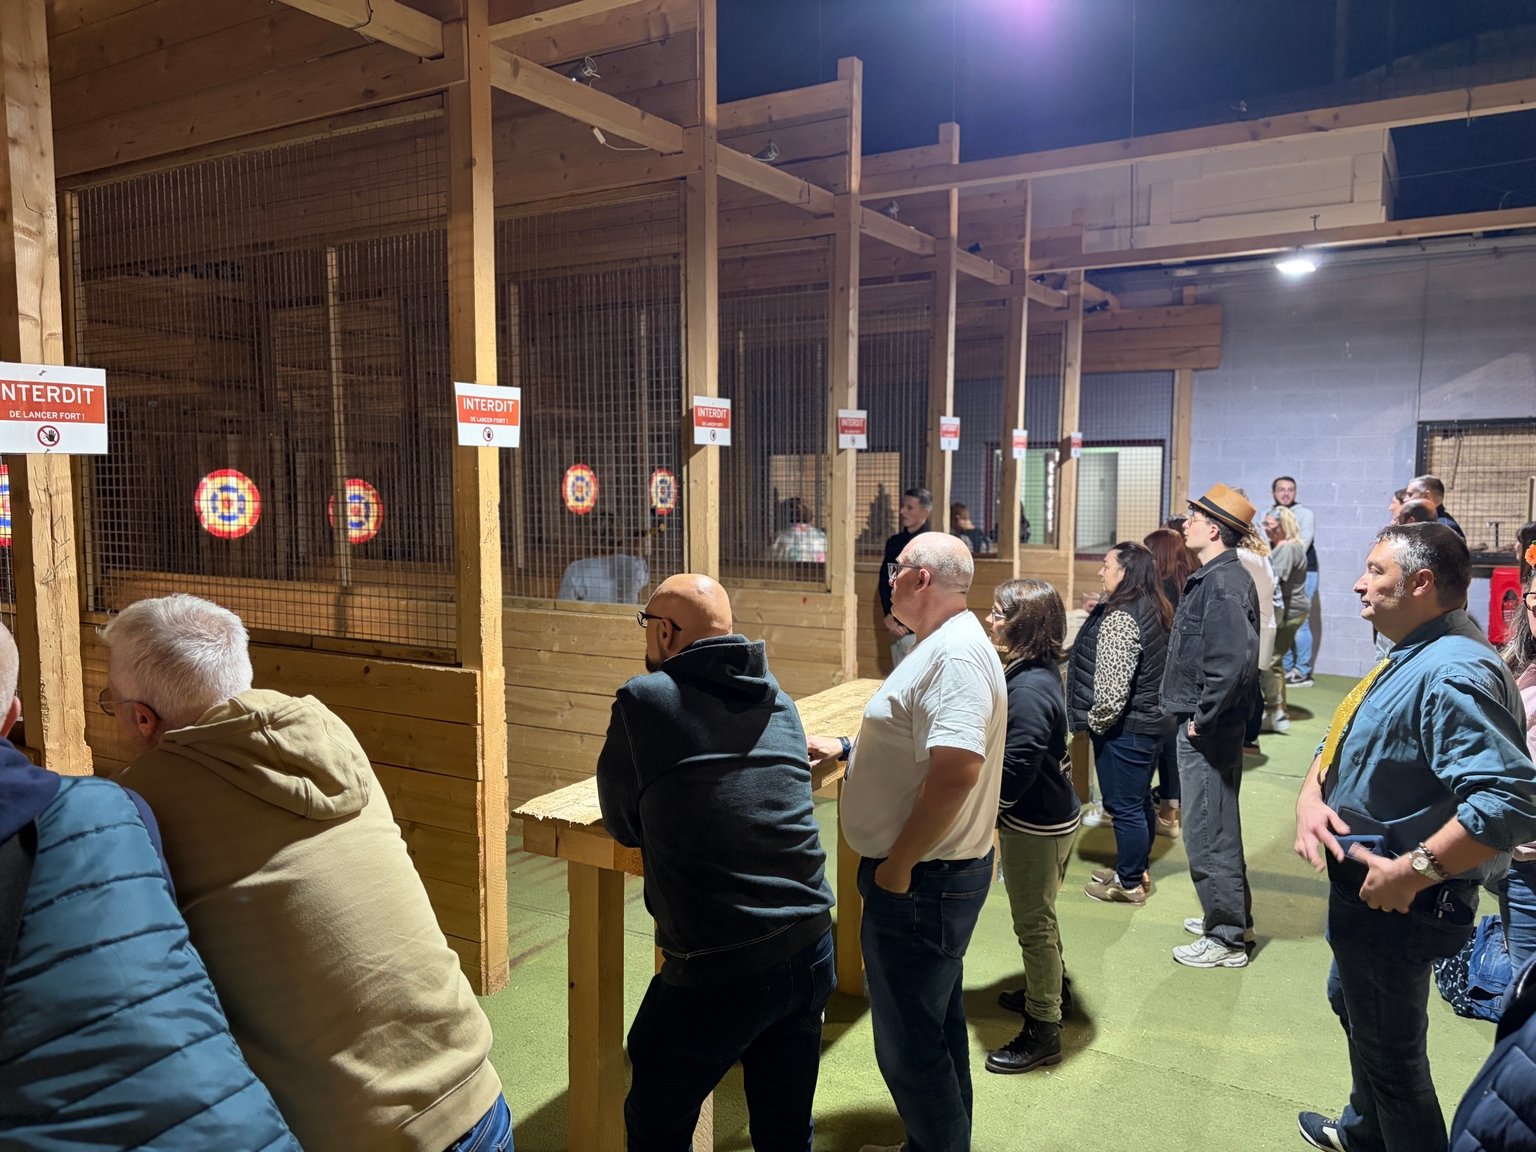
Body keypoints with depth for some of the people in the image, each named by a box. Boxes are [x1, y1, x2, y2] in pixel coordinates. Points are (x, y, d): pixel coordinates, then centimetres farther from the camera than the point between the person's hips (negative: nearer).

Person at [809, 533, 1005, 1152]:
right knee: (936, 1024, 24)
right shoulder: (943, 644, 11)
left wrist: (897, 866, -26)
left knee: (909, 1043, 3)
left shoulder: (956, 653, -24)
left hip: (921, 882, -11)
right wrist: (846, 748, 18)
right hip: (939, 873, 11)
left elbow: (956, 769, -34)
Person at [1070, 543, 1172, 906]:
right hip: (1150, 722, 10)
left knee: (1124, 807, 3)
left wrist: (1096, 723, -13)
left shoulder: (1120, 618, -23)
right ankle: (1137, 870, 35)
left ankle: (1130, 884, 16)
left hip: (1123, 729, -10)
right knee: (1140, 801, 21)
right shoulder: (1155, 610, 7)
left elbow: (1113, 687, -26)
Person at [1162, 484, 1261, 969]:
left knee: (1207, 834, 0)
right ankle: (1230, 916, 36)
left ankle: (1227, 940, 14)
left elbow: (1233, 660, -30)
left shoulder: (1223, 583, -21)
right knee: (1218, 826, 21)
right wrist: (1200, 715, 15)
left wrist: (1203, 719, -21)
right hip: (1204, 723, 11)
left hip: (1209, 729, -11)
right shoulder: (1213, 576, 12)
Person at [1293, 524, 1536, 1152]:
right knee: (1352, 1005, 31)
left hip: (1395, 907, -11)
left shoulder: (1452, 673, -30)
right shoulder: (1409, 658, 5)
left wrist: (1414, 871, -31)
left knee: (1390, 1051, 8)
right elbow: (1340, 743, 12)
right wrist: (1311, 795, -8)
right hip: (1358, 886, 11)